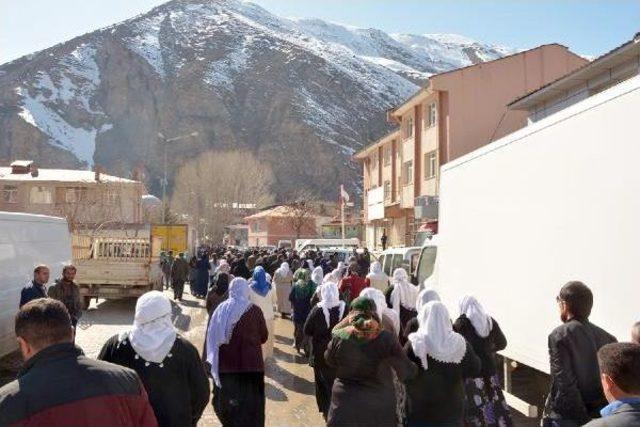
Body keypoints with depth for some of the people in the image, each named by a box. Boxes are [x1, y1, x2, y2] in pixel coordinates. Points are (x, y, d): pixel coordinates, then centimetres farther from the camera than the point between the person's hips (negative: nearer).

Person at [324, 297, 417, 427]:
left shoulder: (340, 337, -16)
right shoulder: (387, 339, -19)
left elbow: (329, 360, 4)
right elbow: (406, 371, -15)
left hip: (345, 404, 1)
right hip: (380, 408, 0)